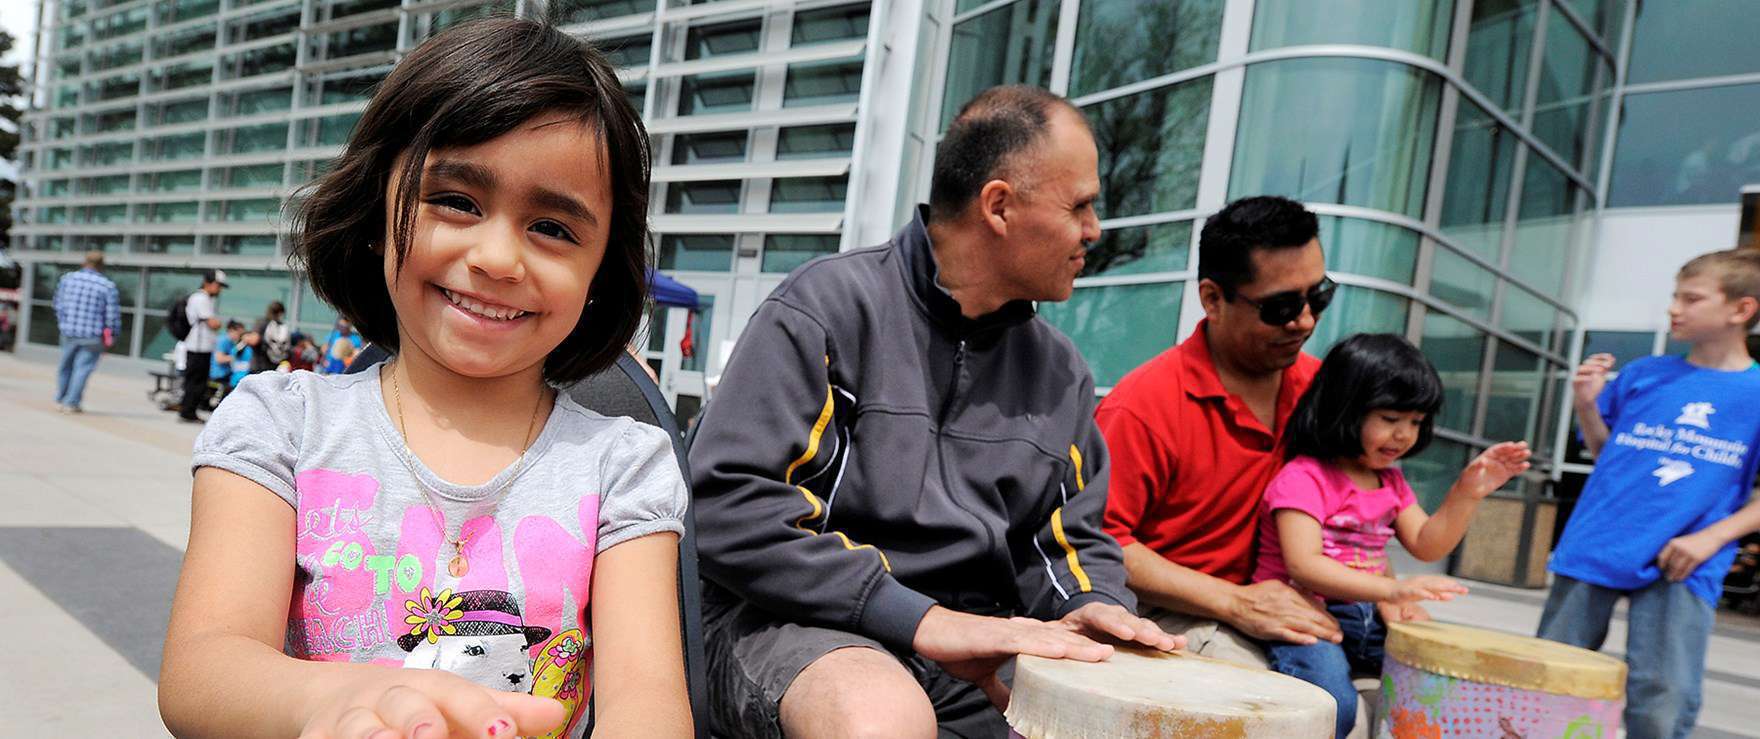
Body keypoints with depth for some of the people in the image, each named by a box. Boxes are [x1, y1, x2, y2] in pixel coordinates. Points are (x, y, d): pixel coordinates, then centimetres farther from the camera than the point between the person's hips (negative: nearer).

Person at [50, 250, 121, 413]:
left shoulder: (67, 279, 2)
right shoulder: (108, 286, -10)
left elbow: (59, 304, 10)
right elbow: (113, 314, -9)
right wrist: (112, 336, 3)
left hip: (68, 332, 4)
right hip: (93, 336, -4)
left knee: (65, 366, 18)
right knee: (82, 368, 2)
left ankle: (59, 401, 28)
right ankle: (71, 403, 1)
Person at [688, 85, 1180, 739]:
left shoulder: (1060, 372, 12)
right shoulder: (832, 304, -8)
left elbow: (1073, 537, 19)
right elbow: (725, 502, -17)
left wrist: (1092, 607, -6)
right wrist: (921, 618, -21)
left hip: (978, 665, 7)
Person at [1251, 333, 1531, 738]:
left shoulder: (1392, 482, 14)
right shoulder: (1304, 477, -13)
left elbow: (1426, 546, 8)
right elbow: (1303, 566, -24)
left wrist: (1467, 492, -6)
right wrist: (1392, 589, -35)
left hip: (1366, 618, 8)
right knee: (1332, 705, -32)